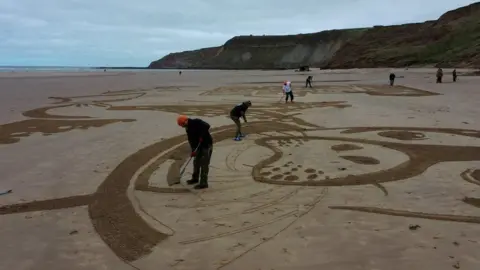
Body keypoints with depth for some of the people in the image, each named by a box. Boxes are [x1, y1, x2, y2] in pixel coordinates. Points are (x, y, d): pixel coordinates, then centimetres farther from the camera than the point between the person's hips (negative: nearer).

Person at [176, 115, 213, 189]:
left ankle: (204, 183, -2)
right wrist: (193, 150, -7)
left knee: (204, 164, -7)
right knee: (196, 162, 18)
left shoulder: (196, 122, -18)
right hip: (199, 146, 9)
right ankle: (195, 178, 36)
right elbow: (191, 140, 5)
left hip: (207, 144, -9)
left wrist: (202, 136, -28)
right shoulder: (188, 129, 6)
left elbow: (207, 126, -32)